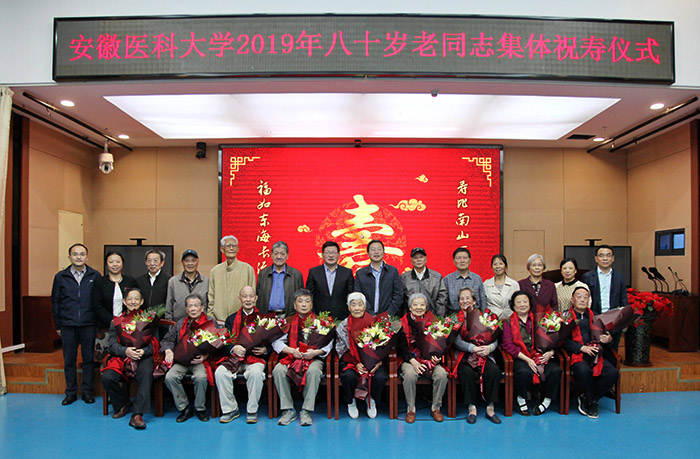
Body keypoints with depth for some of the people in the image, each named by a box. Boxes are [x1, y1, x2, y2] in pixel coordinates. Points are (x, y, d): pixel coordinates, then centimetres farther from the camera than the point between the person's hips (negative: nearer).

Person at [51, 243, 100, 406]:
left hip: (89, 325, -1)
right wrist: (58, 325, 7)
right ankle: (71, 392, 21)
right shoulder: (60, 277, 6)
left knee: (89, 359, 5)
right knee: (69, 360, 8)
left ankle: (87, 391, 18)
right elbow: (55, 302, 10)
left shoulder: (95, 276, 2)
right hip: (68, 325, 1)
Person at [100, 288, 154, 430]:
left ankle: (137, 415, -31)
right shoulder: (116, 322, 17)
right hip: (122, 358, 2)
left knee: (146, 374, -35)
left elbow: (154, 344, 3)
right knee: (107, 377, -25)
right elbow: (113, 344, 4)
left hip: (143, 357, -2)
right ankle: (123, 404, 4)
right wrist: (125, 351, -18)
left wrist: (144, 351, -20)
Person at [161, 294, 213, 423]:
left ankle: (200, 408, -7)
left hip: (201, 360, -3)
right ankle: (184, 408, -6)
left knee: (201, 377, -33)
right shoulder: (180, 324, 19)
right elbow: (167, 339, 20)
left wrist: (205, 356, -13)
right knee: (170, 377, -24)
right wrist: (168, 350, -2)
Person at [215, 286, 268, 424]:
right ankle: (230, 409, -8)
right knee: (220, 372, -27)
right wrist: (234, 348, -15)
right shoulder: (231, 319, 17)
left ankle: (252, 411, -14)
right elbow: (225, 344, 7)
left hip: (256, 358, -2)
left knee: (256, 372, -34)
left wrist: (265, 350, -12)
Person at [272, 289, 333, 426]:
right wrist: (292, 351, -12)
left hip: (313, 358, -2)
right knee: (278, 370, -28)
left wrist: (315, 352, -16)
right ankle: (288, 410, -16)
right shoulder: (288, 321, 15)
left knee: (314, 371, -36)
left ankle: (306, 411, -23)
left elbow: (328, 343, 3)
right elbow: (276, 342, 5)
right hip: (291, 357, 2)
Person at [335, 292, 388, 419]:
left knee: (381, 377, -28)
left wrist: (379, 362, -14)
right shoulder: (343, 326, 1)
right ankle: (351, 402, 3)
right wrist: (356, 364, -14)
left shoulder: (374, 322, 1)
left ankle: (371, 400, 7)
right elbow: (341, 350, 1)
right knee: (348, 376, -31)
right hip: (351, 361, 0)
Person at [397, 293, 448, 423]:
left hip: (430, 359, 2)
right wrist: (412, 361, -19)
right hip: (409, 360, -2)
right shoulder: (403, 323, 1)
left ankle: (436, 408, -4)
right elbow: (401, 346, -4)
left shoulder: (432, 321, 8)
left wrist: (437, 356, -13)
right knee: (410, 374, -33)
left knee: (441, 374, -26)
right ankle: (411, 409, -11)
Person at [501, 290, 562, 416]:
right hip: (520, 357, -2)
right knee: (524, 372, -34)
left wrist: (550, 352, -9)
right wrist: (527, 359, -13)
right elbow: (508, 345, -2)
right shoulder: (508, 322, 10)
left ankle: (546, 400, -2)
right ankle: (521, 399, -4)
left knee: (555, 371, -27)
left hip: (541, 356, 3)